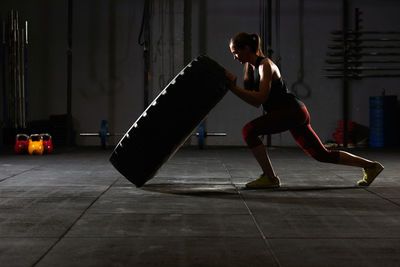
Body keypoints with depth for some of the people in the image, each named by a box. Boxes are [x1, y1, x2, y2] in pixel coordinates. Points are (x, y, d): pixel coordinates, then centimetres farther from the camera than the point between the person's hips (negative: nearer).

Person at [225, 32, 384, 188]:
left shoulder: (265, 65, -12)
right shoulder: (250, 67, 14)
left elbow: (260, 98, -23)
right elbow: (255, 103, 11)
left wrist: (234, 88, -22)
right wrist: (234, 86, 1)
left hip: (292, 111, -10)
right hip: (293, 114, 10)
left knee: (249, 130, -17)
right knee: (323, 155, 14)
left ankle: (270, 178, -11)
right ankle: (370, 166, 24)